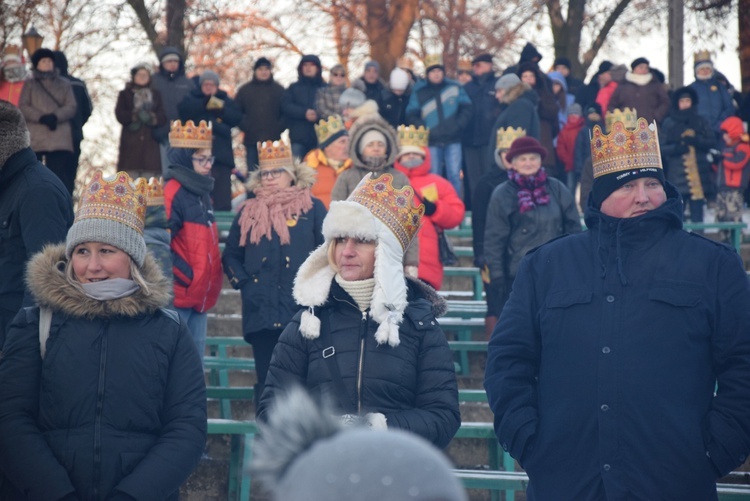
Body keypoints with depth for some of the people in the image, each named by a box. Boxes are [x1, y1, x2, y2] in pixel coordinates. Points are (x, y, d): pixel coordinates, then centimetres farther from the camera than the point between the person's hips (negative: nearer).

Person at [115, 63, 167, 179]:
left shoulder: (155, 94, 18)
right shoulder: (125, 94, 13)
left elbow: (163, 117, 6)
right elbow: (120, 115, -1)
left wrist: (153, 118, -13)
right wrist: (134, 116, -16)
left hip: (150, 141, 1)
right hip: (131, 142, -1)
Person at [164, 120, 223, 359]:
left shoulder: (202, 192, 15)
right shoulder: (173, 192, -12)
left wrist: (210, 282, 16)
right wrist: (184, 275, -19)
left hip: (200, 295, 9)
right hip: (179, 294, -9)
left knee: (196, 355, 11)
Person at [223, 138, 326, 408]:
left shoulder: (312, 208, 5)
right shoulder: (248, 211, 11)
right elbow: (231, 255, 17)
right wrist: (242, 282, 3)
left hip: (301, 309, -2)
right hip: (260, 312, 2)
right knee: (266, 379, 4)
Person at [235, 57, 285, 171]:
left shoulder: (279, 90, 7)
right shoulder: (245, 90, 8)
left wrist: (280, 128, -6)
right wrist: (244, 126, -4)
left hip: (273, 140, 0)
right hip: (251, 140, 0)